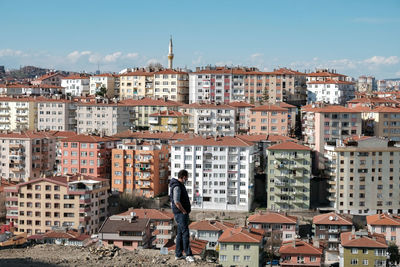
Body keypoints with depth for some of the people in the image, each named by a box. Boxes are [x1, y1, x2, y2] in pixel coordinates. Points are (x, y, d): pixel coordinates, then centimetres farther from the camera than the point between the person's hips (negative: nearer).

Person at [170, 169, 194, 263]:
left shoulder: (180, 185, 16)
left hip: (183, 213, 10)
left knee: (180, 233, 12)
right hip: (180, 213, -10)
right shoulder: (177, 187, -17)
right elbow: (176, 202, -26)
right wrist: (184, 211, -16)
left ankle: (178, 254, 16)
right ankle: (188, 255, -12)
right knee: (185, 233, -11)